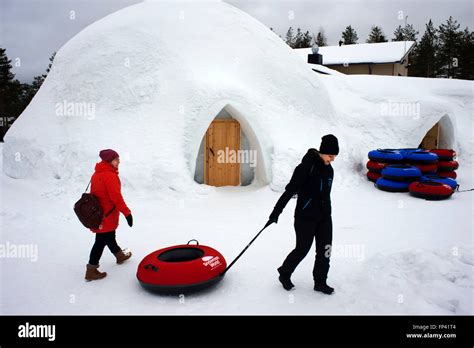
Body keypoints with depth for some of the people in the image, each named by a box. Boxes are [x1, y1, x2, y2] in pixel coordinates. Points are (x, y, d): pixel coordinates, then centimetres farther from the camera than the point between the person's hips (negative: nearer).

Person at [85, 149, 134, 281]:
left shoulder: (97, 174, 9)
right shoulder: (110, 175, -20)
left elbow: (94, 193, 17)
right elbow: (116, 197, -25)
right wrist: (127, 212, -22)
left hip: (97, 213, 10)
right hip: (107, 215, -10)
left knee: (109, 236, 24)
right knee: (101, 242, -1)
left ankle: (120, 255, 44)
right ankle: (91, 271, 7)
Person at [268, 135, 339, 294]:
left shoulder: (329, 169, 7)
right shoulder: (307, 166, -17)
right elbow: (290, 190, -18)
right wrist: (277, 211, -18)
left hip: (324, 217, 7)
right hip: (305, 217, -7)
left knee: (324, 250, 7)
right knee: (302, 249, 2)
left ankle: (320, 282, 24)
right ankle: (284, 274, 25)